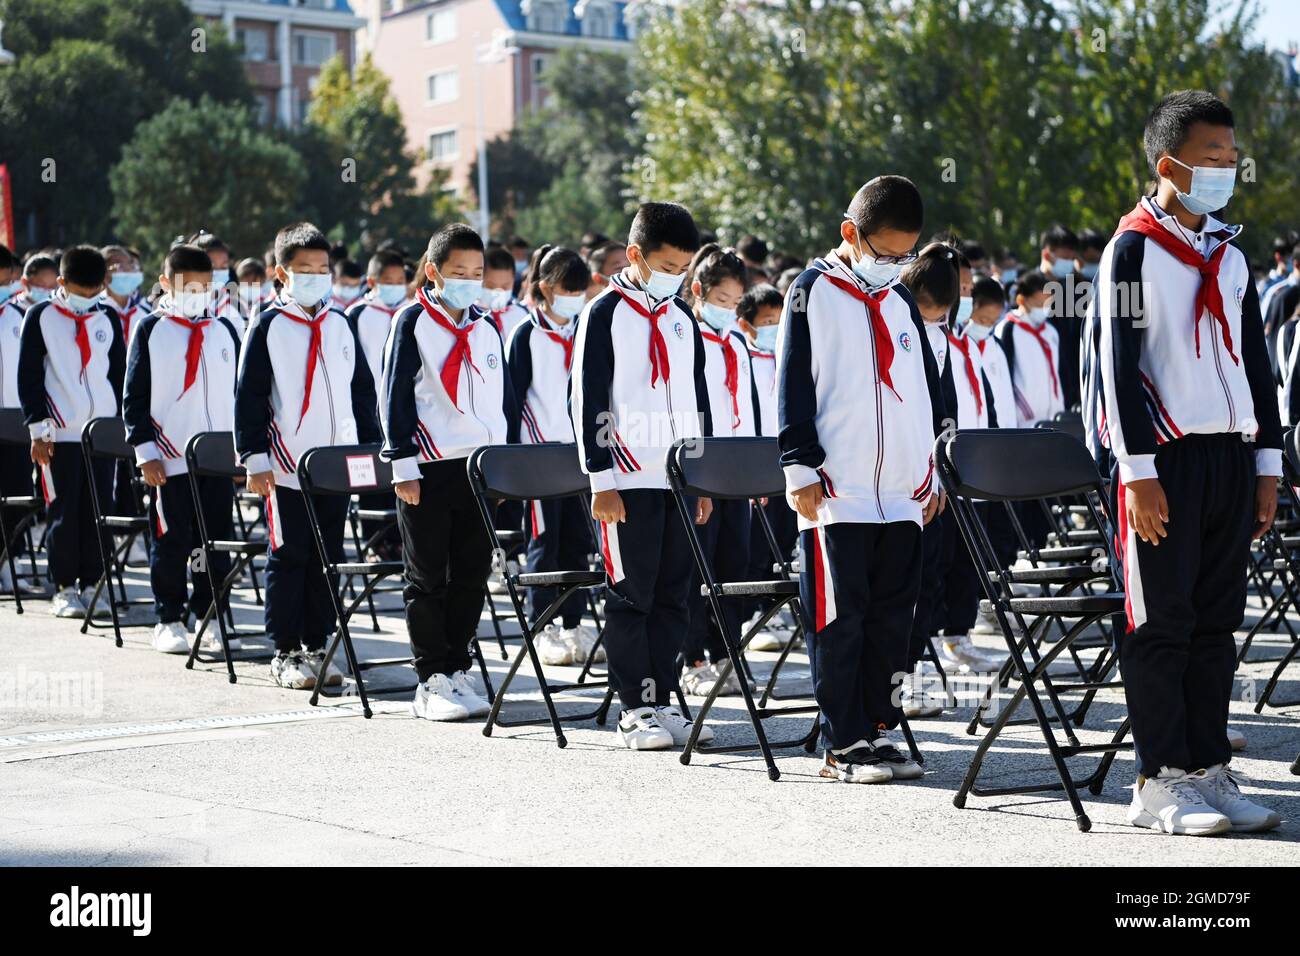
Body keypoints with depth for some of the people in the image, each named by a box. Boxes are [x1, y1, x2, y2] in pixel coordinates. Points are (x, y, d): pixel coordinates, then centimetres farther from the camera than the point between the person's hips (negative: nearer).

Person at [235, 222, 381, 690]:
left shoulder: (340, 325, 11)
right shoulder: (268, 326, -2)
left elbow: (363, 390, 16)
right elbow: (249, 396, -5)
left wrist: (372, 449, 12)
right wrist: (254, 458, -11)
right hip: (287, 467, -4)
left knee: (327, 559, 8)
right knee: (289, 559, 0)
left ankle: (316, 646, 17)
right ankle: (285, 652, 8)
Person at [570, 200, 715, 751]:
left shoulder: (682, 318, 14)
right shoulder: (604, 314, -5)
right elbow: (587, 401, -8)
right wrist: (601, 482, -12)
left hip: (681, 480, 6)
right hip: (629, 482, -6)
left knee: (673, 597, 8)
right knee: (631, 597, -2)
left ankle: (662, 702, 14)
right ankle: (634, 711, 4)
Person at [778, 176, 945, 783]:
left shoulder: (902, 302, 16)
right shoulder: (813, 293, -1)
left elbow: (928, 390, 21)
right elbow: (793, 387, -5)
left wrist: (935, 470, 17)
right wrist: (801, 469, -10)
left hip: (904, 493, 6)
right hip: (837, 492, -6)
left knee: (892, 618, 7)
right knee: (840, 619, -3)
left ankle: (878, 731, 15)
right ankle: (844, 745, 2)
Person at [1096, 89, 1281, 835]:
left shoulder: (1231, 253, 14)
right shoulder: (1133, 249, -5)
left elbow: (1256, 361, 16)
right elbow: (1118, 366, -9)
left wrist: (1267, 464, 10)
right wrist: (1138, 472, -14)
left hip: (1231, 458, 6)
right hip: (1166, 460, -6)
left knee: (1218, 622, 8)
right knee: (1161, 622, -2)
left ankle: (1210, 770, 15)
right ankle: (1159, 782, 3)